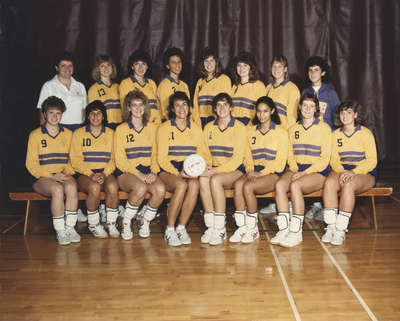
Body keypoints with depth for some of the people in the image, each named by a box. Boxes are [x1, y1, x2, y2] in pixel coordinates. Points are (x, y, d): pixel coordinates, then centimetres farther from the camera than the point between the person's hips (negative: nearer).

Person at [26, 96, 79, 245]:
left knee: (72, 188, -33)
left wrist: (66, 173, -9)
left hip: (64, 175, 2)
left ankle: (70, 227, -23)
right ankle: (60, 231, -25)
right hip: (42, 177, -2)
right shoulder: (35, 135, 5)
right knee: (57, 189, -35)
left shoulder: (68, 134, 14)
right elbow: (31, 164, 0)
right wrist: (52, 176, -12)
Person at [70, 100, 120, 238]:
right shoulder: (78, 133, 8)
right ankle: (93, 224, -14)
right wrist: (90, 174, -15)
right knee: (94, 188, -34)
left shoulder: (110, 133, 13)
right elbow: (75, 160, 0)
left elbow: (113, 159, 6)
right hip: (84, 173, -1)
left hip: (106, 172, 1)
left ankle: (111, 224, -15)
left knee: (113, 187, -32)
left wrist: (104, 173, -13)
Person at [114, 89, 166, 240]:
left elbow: (155, 155, 14)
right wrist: (138, 174, -15)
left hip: (148, 172, 3)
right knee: (140, 188, -35)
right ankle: (126, 223, -11)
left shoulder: (152, 128, 14)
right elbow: (120, 160, -3)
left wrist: (153, 172, -7)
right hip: (126, 172, -3)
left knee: (160, 189, -29)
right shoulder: (121, 130, 3)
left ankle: (145, 222, -4)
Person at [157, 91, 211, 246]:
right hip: (168, 171, -3)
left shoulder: (196, 129, 12)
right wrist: (178, 173, -19)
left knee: (194, 184, -32)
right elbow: (162, 159, -4)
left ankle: (181, 228, -22)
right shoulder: (164, 128, 2)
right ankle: (169, 230, -22)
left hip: (189, 172, 3)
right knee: (181, 185, -34)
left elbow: (205, 155, 10)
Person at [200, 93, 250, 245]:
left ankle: (220, 229, -25)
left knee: (215, 180, -33)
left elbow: (238, 158, -12)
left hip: (236, 170, -4)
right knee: (203, 179, -29)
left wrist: (217, 170, -22)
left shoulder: (239, 127, -5)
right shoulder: (208, 127, 10)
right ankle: (210, 227, -25)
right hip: (215, 169, 4)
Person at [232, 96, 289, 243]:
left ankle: (253, 229, -16)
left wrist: (261, 173, -13)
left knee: (248, 187, -31)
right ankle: (241, 227, -23)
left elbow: (280, 161, -3)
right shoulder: (250, 131, 17)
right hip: (254, 171, 4)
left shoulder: (281, 132, 4)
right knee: (238, 184, -29)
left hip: (273, 173, -4)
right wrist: (251, 171, -7)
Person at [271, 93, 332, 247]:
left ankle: (296, 233, -27)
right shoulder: (293, 129, 15)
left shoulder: (324, 128, 1)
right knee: (279, 184, -27)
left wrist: (304, 173, -14)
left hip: (318, 171, -4)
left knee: (295, 185, -33)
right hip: (296, 169, 4)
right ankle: (283, 230, -27)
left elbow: (325, 159, -4)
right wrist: (295, 170, -7)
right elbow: (290, 155, 15)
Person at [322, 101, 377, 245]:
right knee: (329, 183, -30)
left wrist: (353, 172, -22)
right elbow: (334, 159, 6)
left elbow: (372, 161, -7)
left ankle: (341, 230, -31)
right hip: (342, 170, 3)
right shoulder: (336, 134, 11)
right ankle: (331, 227, -29)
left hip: (364, 173, -3)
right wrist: (342, 171, -16)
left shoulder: (365, 133, -2)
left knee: (348, 185, -36)